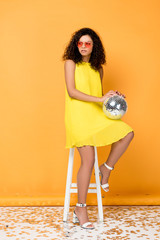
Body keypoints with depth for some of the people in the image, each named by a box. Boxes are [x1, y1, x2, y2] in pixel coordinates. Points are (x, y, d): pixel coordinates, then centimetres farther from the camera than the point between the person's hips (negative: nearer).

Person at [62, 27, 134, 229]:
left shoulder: (97, 69, 17)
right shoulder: (71, 63, 1)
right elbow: (71, 92, -10)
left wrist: (112, 96, 2)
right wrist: (99, 99, -16)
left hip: (96, 115, 6)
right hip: (78, 116, -6)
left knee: (127, 132, -13)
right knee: (88, 159, -14)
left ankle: (106, 168, 7)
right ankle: (80, 209, -1)